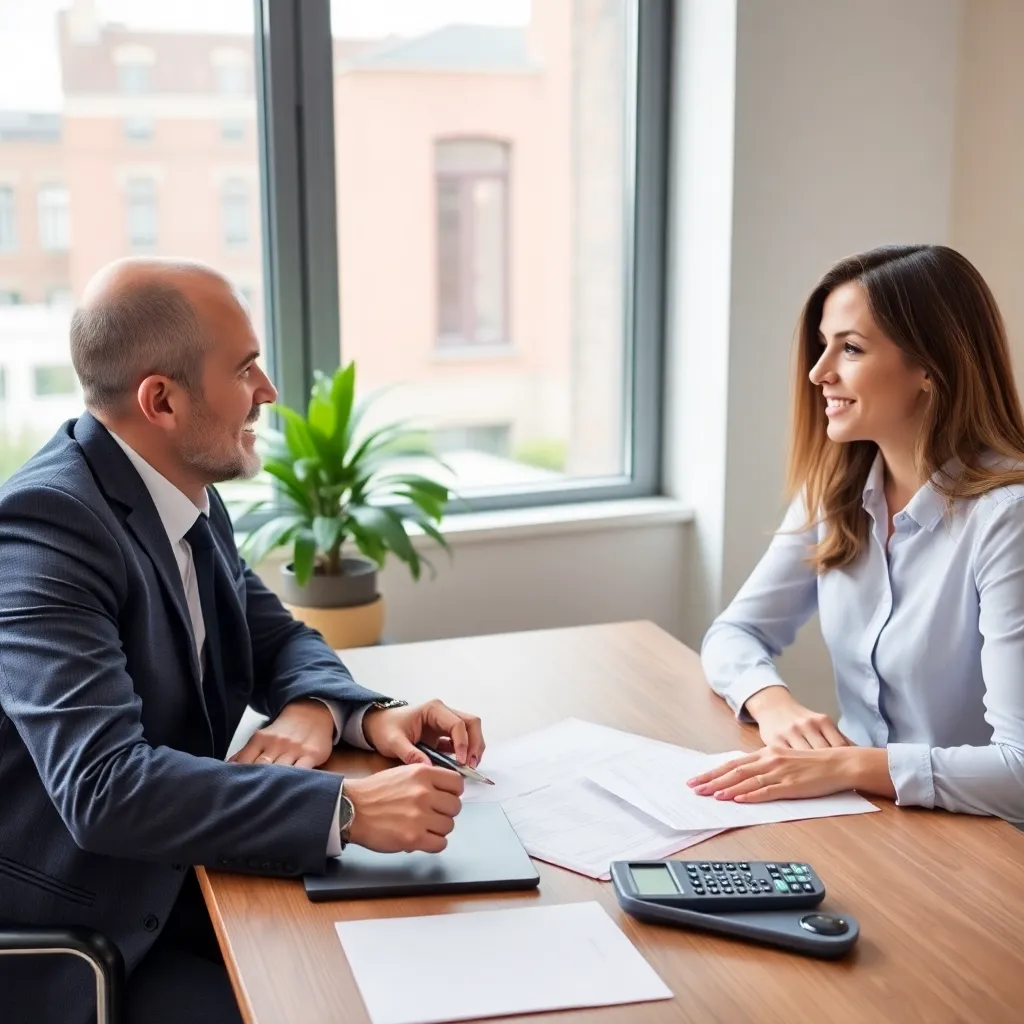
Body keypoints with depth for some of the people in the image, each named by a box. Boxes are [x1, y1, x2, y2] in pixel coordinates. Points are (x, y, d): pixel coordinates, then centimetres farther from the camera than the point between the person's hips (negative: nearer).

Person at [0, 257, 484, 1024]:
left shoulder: (188, 495, 0)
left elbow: (275, 639, 12)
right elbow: (103, 786, -34)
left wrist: (365, 714, -10)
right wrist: (347, 808, -38)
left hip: (170, 879, 7)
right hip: (71, 941, -7)